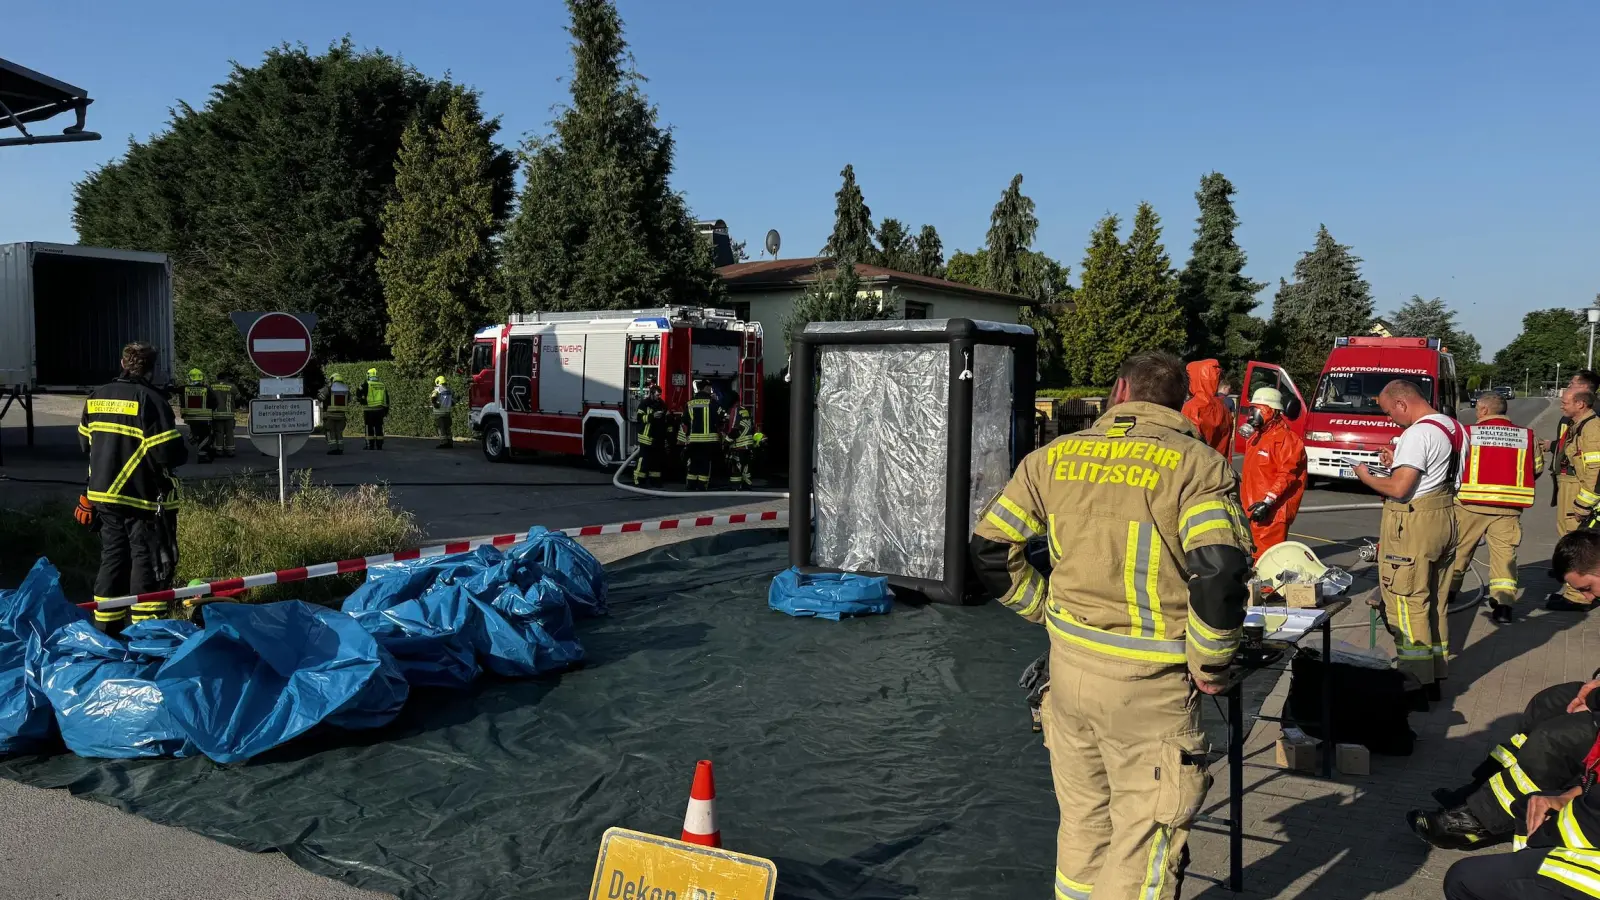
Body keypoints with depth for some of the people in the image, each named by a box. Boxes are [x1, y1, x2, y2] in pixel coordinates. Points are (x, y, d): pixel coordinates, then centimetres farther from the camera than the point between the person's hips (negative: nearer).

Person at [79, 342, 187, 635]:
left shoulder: (96, 398, 7)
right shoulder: (151, 400, -16)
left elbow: (85, 442, 16)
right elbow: (168, 453, -22)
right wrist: (182, 454, 0)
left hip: (104, 495, 7)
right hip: (143, 500, -7)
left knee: (113, 558, 17)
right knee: (149, 563, 0)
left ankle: (105, 630, 24)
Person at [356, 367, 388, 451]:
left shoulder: (367, 385, -6)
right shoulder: (382, 385, 9)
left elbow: (358, 394, -7)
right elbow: (386, 399, 12)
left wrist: (361, 400, 13)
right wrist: (386, 410, 18)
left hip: (369, 410, -4)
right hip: (379, 410, 4)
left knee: (369, 428, 1)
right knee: (379, 428, 7)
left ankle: (370, 445, 0)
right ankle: (379, 446, 7)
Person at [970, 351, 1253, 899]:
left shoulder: (1053, 457, 5)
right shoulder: (1197, 464, -8)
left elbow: (989, 549, 6)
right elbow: (1220, 570, -21)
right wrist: (1210, 663, -8)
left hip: (1068, 664, 5)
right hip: (1148, 682, -4)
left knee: (1083, 819, 22)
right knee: (1143, 838, 8)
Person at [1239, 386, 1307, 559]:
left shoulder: (1284, 438, -13)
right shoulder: (1256, 437, 19)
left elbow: (1287, 475, -21)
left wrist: (1268, 502, -25)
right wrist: (1244, 499, 26)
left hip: (1272, 512, -10)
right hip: (1254, 509, 10)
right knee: (1257, 556, 16)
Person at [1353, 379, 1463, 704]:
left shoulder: (1417, 434, -19)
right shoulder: (1451, 426, 11)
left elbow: (1398, 488, -23)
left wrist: (1366, 477, -7)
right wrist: (1398, 462, 15)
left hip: (1412, 528, -10)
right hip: (1444, 519, 10)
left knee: (1407, 607, -2)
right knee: (1434, 604, 17)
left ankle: (1415, 685, 1)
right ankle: (1435, 680, 26)